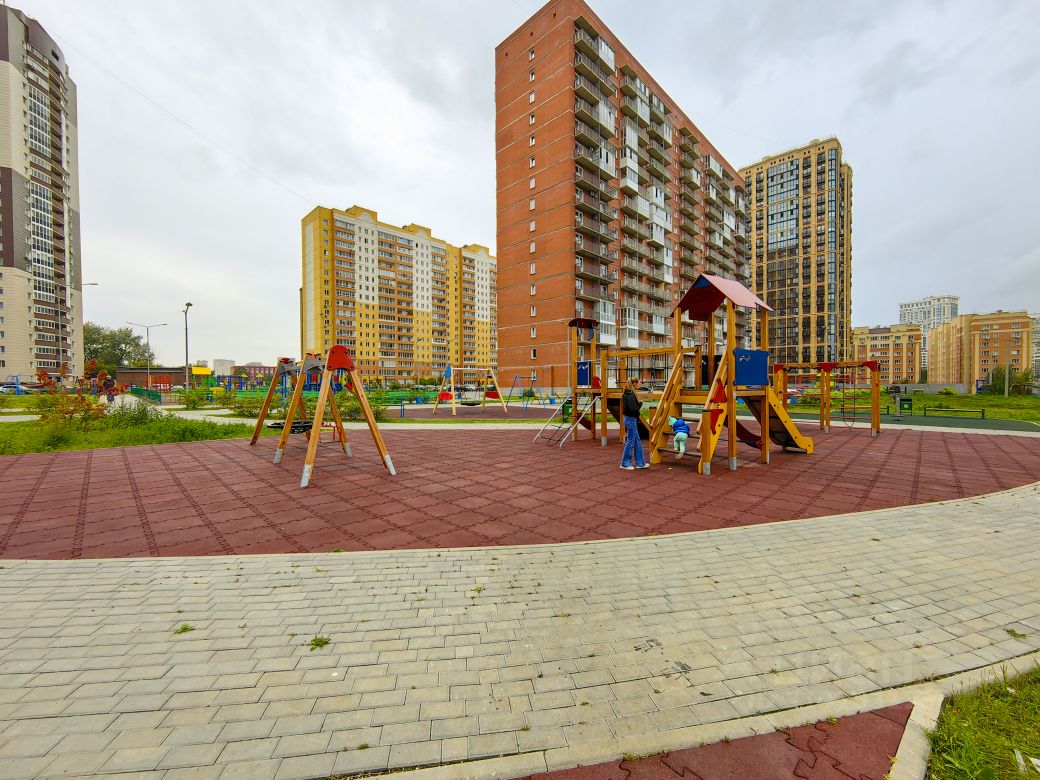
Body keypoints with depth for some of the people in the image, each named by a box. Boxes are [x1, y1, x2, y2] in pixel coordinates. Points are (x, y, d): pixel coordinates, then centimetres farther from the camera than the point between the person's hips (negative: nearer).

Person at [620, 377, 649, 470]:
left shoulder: (628, 394, 10)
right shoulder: (631, 395, -20)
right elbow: (633, 409, -25)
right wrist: (640, 403, -11)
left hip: (630, 419, 10)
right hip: (631, 420, -10)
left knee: (637, 442, 16)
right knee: (630, 442, 1)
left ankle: (640, 463, 24)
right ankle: (625, 463, 12)